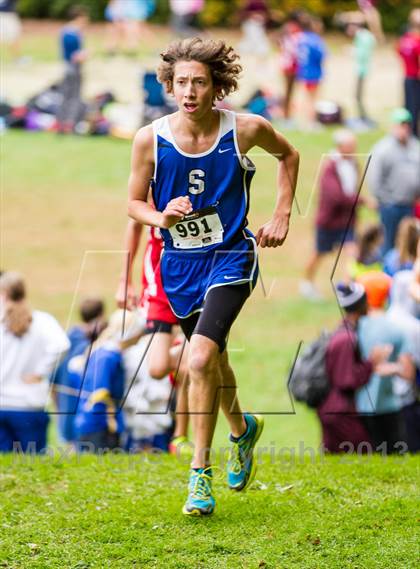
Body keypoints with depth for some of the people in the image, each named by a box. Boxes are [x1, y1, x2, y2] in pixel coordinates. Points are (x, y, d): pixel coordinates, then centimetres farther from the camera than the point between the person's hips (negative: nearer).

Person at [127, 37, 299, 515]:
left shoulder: (246, 130, -12)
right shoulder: (150, 139, -11)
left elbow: (288, 155, 10)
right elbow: (134, 202, 2)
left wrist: (282, 215, 4)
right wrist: (162, 217, -19)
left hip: (229, 259, -3)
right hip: (179, 264, 3)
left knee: (200, 360, -22)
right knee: (212, 361, 20)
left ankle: (201, 473, -9)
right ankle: (242, 429, 51)